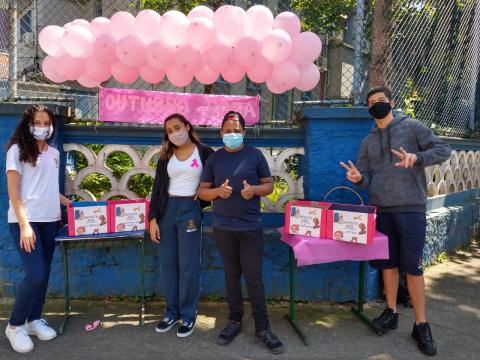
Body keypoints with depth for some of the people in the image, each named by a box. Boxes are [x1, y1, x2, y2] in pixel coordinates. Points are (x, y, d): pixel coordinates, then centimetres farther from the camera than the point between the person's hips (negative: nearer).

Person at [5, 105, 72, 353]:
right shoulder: (18, 150, -3)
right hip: (25, 221, -6)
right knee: (35, 274, -11)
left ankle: (34, 320, 26)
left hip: (50, 220, 6)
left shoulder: (54, 153, 13)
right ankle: (15, 325, 9)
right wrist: (24, 224, -17)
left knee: (43, 274, 10)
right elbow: (13, 191, -9)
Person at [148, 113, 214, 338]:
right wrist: (153, 219, 1)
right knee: (167, 263, 9)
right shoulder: (166, 156, 10)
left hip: (190, 210, -4)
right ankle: (172, 312, 24)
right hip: (167, 210, 4)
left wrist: (201, 195, -6)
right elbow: (157, 188, 7)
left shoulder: (204, 153, -2)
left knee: (188, 264, 0)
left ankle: (188, 315, 15)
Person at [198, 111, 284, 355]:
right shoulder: (214, 159, 4)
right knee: (231, 275, 13)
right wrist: (218, 191, -14)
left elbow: (269, 184, 4)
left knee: (254, 277, 3)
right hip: (223, 228, 2)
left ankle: (262, 327, 15)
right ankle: (234, 321, 27)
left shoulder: (255, 155, 0)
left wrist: (254, 190, -16)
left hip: (251, 227, -2)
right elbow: (202, 191, 7)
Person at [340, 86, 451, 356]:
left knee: (413, 267, -1)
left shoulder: (413, 127, 2)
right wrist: (358, 177, -15)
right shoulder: (368, 141, 14)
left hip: (411, 208, -4)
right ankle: (391, 312, 27)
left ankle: (421, 325, 13)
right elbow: (366, 177, 9)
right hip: (381, 210, 4)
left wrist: (417, 158, -24)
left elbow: (444, 149, -5)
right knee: (388, 263, 12)